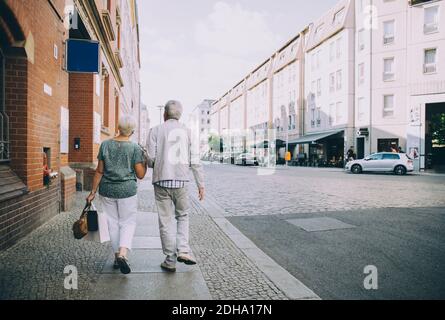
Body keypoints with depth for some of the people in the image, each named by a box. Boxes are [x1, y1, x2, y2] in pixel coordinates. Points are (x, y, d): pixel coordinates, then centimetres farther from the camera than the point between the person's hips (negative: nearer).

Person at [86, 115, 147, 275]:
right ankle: (123, 254, -10)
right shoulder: (135, 148, -9)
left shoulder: (105, 145, -2)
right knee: (128, 223, 9)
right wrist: (145, 162, 9)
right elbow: (140, 175, -8)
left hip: (107, 190, 3)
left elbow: (99, 171, 0)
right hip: (127, 190, -2)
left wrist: (93, 192, 8)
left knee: (113, 223, 15)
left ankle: (117, 256, 23)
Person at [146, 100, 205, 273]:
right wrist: (201, 184, 6)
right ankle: (183, 250, 6)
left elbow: (151, 159, -6)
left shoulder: (156, 131, 0)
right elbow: (195, 161, 1)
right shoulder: (187, 131, 4)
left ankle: (170, 260, 13)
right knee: (182, 216, 20)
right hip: (181, 181, 1)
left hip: (162, 180, -1)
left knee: (166, 221, 7)